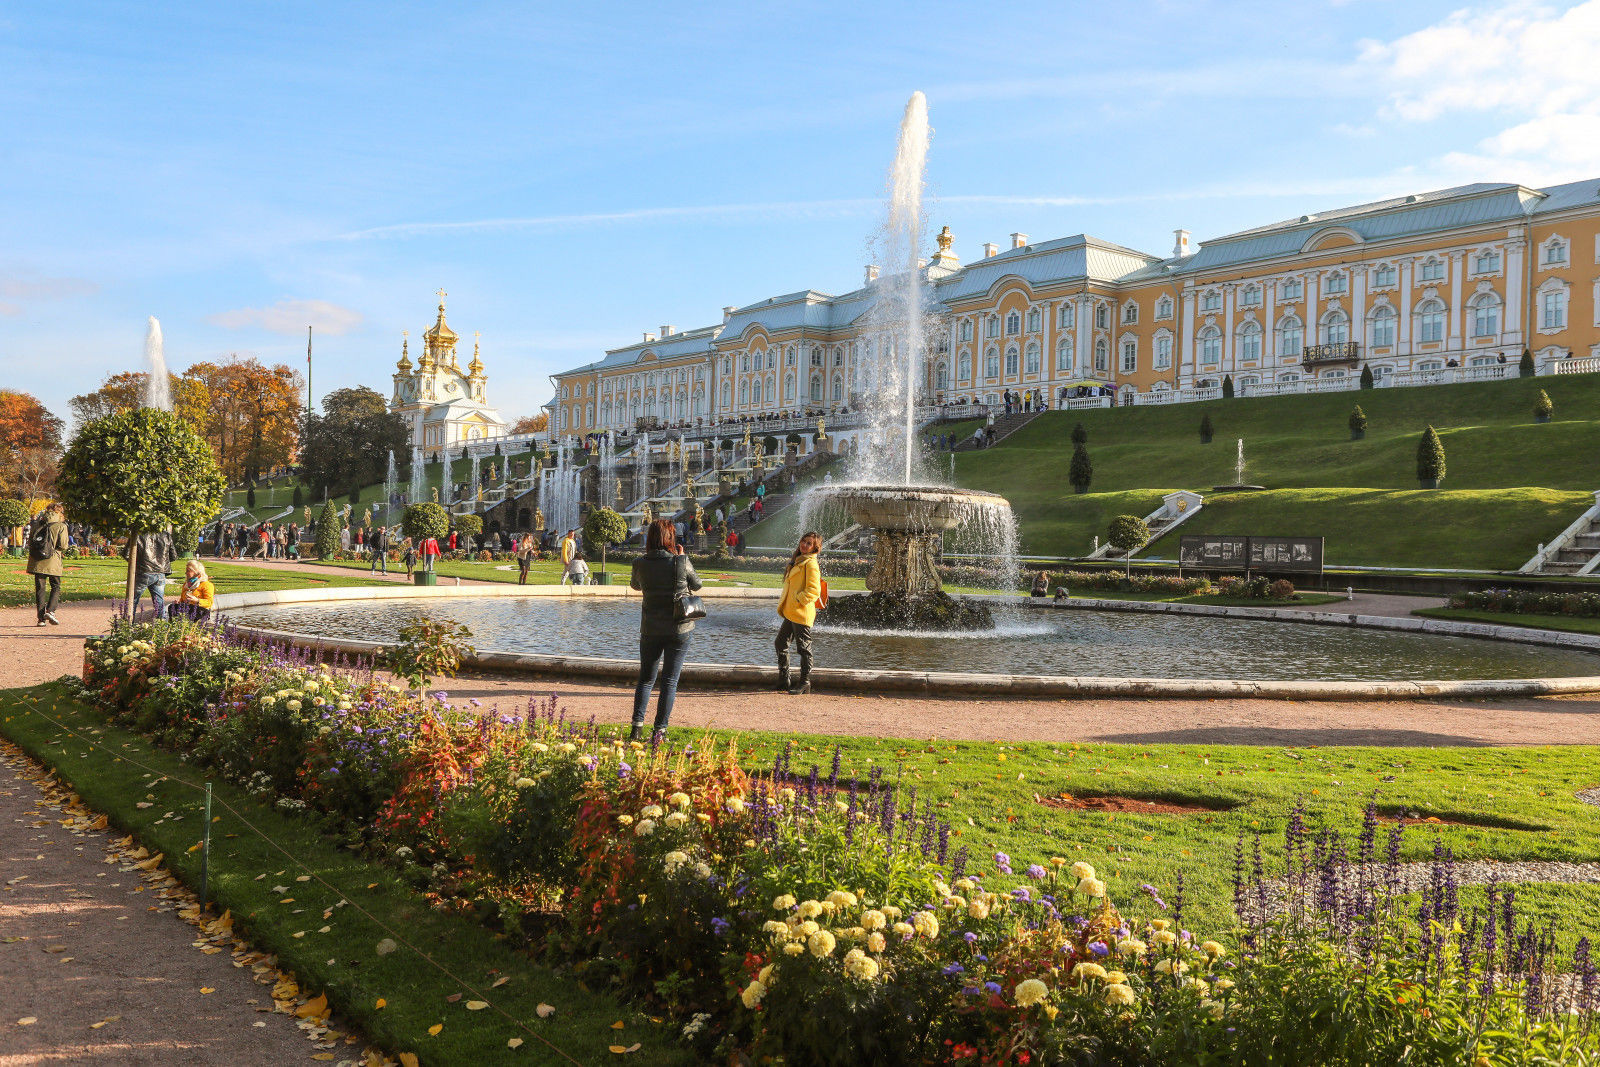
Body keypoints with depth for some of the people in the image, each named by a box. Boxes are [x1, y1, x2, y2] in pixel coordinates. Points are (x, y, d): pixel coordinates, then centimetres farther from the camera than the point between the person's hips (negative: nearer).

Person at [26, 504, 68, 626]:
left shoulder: (37, 524, 7)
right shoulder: (61, 526, -5)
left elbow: (29, 542, 10)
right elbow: (63, 546, -8)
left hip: (36, 562, 3)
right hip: (52, 562, -3)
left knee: (40, 588, 6)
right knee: (56, 587, 9)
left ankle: (41, 618, 5)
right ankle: (50, 611, -11)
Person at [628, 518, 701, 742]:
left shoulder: (640, 564, -7)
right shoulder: (681, 562, -12)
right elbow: (697, 584, 6)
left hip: (650, 629, 2)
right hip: (679, 630, -1)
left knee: (646, 679, 14)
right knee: (670, 681, 5)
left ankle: (637, 724, 2)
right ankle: (660, 729, 2)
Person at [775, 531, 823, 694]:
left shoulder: (811, 563, -12)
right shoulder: (797, 561, 17)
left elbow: (814, 590, -19)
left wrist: (798, 599, -17)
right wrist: (784, 605, 18)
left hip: (801, 613, -11)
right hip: (791, 613, 11)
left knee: (803, 648, -3)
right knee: (780, 644, 16)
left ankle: (804, 683, 4)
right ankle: (783, 681, 26)